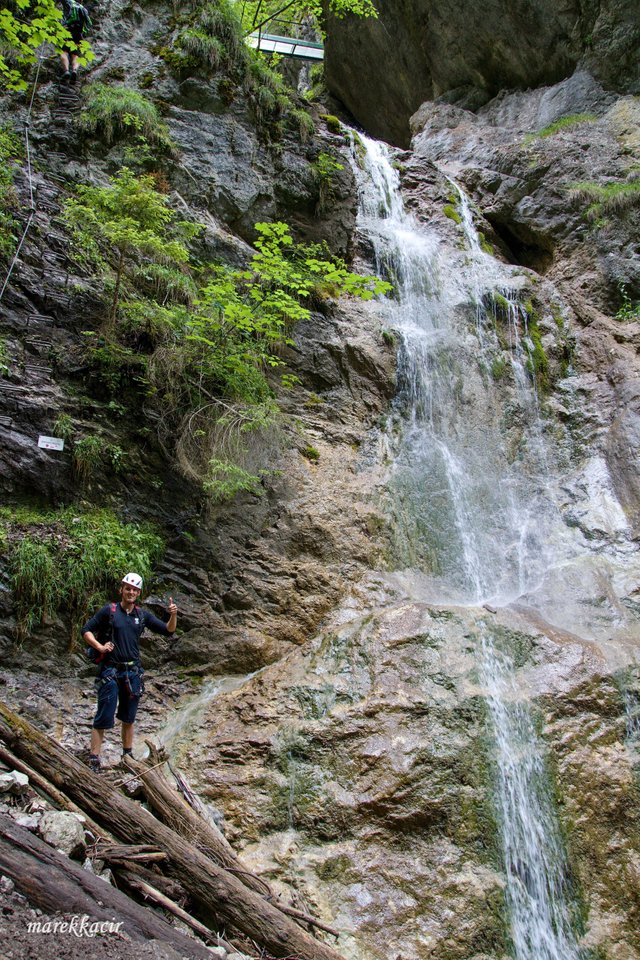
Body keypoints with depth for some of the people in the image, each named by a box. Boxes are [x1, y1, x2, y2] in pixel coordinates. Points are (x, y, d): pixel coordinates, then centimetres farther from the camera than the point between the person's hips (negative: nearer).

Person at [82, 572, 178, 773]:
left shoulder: (142, 615, 6)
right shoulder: (109, 611, -3)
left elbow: (168, 631, 6)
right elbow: (86, 630, -1)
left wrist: (173, 615, -12)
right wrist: (99, 646, -16)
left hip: (133, 672, 4)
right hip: (111, 671, -4)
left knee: (128, 718, 14)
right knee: (104, 718, -5)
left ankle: (127, 755, 26)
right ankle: (94, 760, 2)